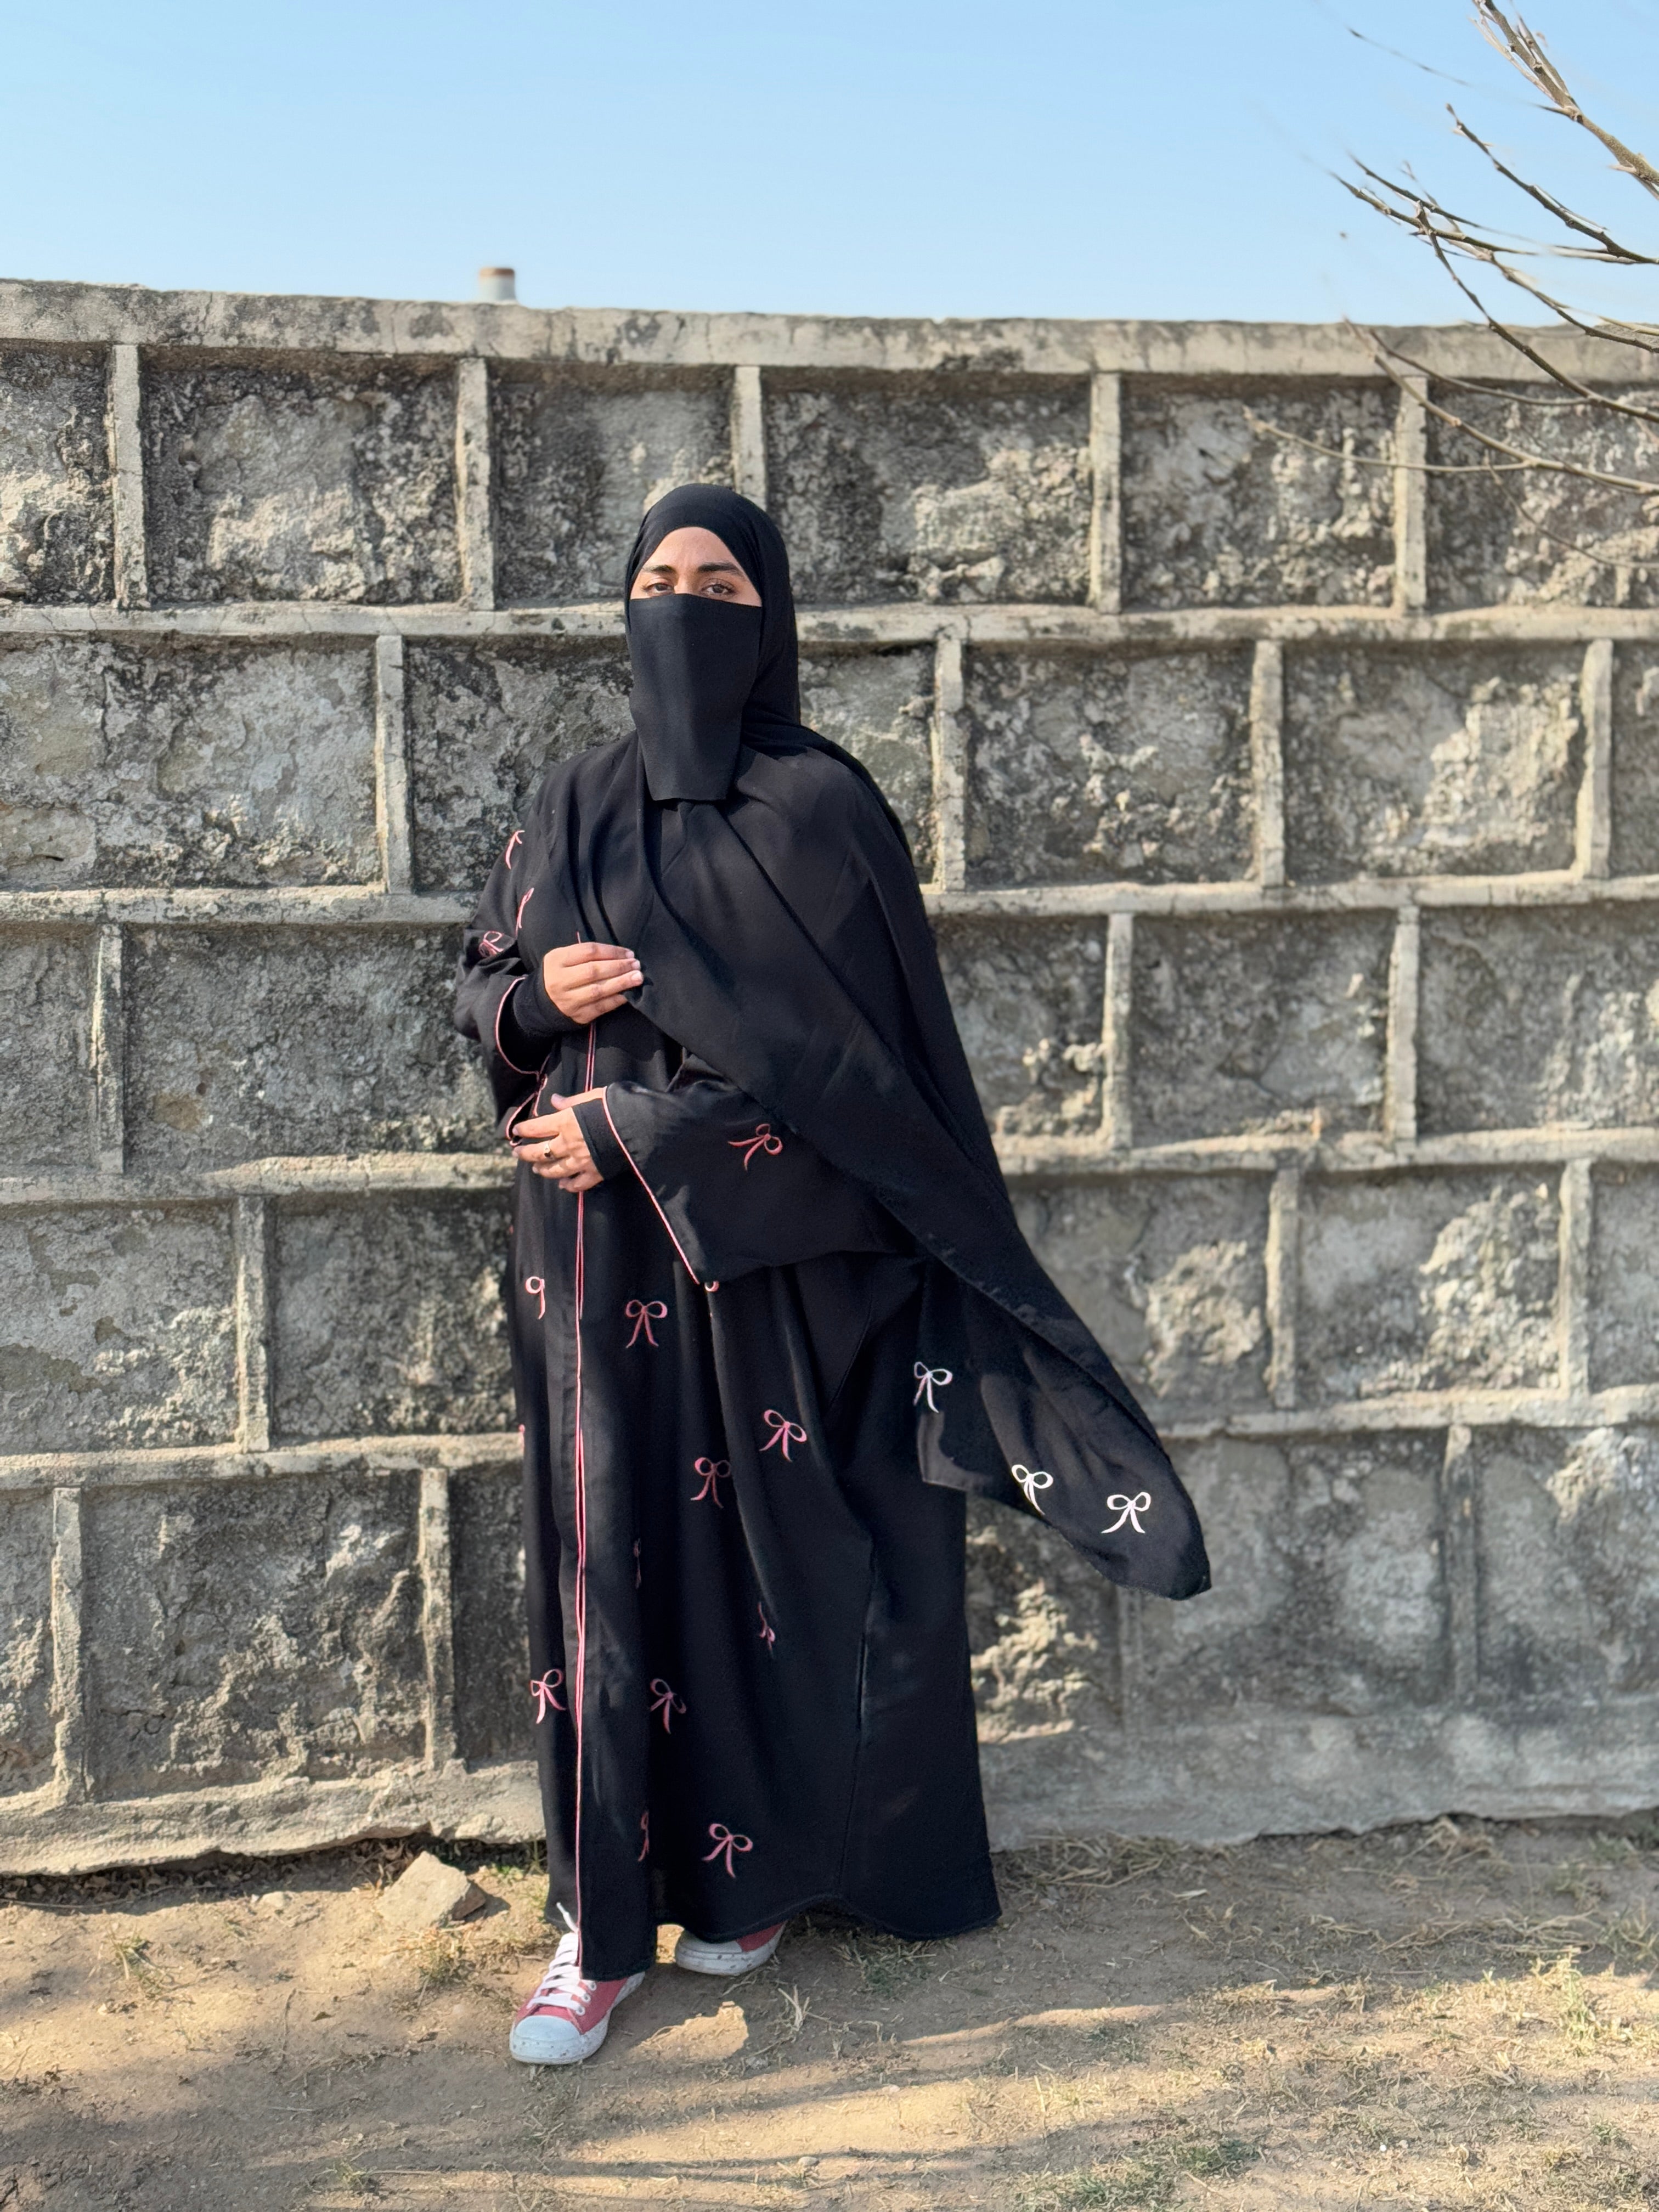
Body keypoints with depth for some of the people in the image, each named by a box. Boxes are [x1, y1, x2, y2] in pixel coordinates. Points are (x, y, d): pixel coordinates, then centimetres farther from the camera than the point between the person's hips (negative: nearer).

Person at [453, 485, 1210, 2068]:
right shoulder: (573, 809, 8)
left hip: (771, 1252, -3)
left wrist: (627, 1131, -14)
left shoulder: (820, 809, -5)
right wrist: (537, 994, -8)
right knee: (608, 1553, 4)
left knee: (765, 1549, 7)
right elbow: (481, 984, 16)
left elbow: (830, 1046, -12)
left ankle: (751, 1869, 27)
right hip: (600, 1257, 4)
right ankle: (604, 1923, 14)